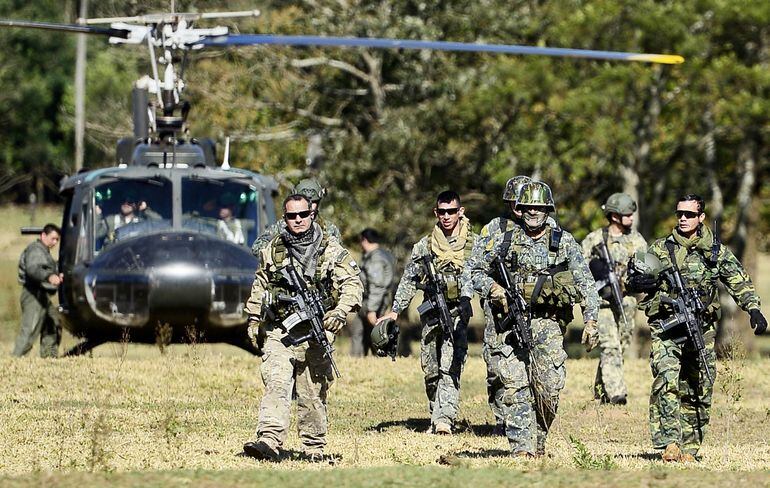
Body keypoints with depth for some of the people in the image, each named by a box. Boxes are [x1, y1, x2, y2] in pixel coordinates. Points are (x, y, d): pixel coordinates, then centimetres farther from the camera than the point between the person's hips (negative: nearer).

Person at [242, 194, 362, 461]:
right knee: (275, 385, -15)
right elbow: (260, 287, 22)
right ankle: (269, 441, -26)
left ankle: (314, 447, 14)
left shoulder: (331, 249, 2)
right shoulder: (272, 249, 10)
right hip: (278, 332, 1)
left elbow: (353, 283, -1)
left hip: (316, 333, -1)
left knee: (313, 394, 4)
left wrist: (340, 312, -16)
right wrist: (254, 320, 18)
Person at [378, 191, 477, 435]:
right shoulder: (425, 245, 6)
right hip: (431, 313, 3)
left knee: (450, 369, -16)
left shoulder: (474, 244, 2)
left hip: (458, 313, -3)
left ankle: (444, 419, -25)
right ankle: (437, 417, 19)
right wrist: (395, 310, 4)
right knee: (431, 370, 7)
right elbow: (409, 280, 10)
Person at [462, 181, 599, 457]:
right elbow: (472, 270, 15)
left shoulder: (564, 242, 6)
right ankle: (521, 445, -11)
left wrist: (591, 320, -7)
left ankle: (539, 440, 13)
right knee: (513, 386, -9)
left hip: (547, 323, 0)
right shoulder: (503, 240, 7)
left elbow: (585, 284, 4)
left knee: (549, 388, -7)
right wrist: (491, 287, -5)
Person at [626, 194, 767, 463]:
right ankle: (670, 443, -28)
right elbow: (632, 280, 11)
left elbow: (739, 281, 6)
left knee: (697, 391, 5)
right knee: (667, 382, -21)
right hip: (666, 329, -2)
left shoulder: (716, 251, 9)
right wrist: (640, 278, -12)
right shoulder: (660, 249, 7)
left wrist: (753, 309, -9)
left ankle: (689, 448, 13)